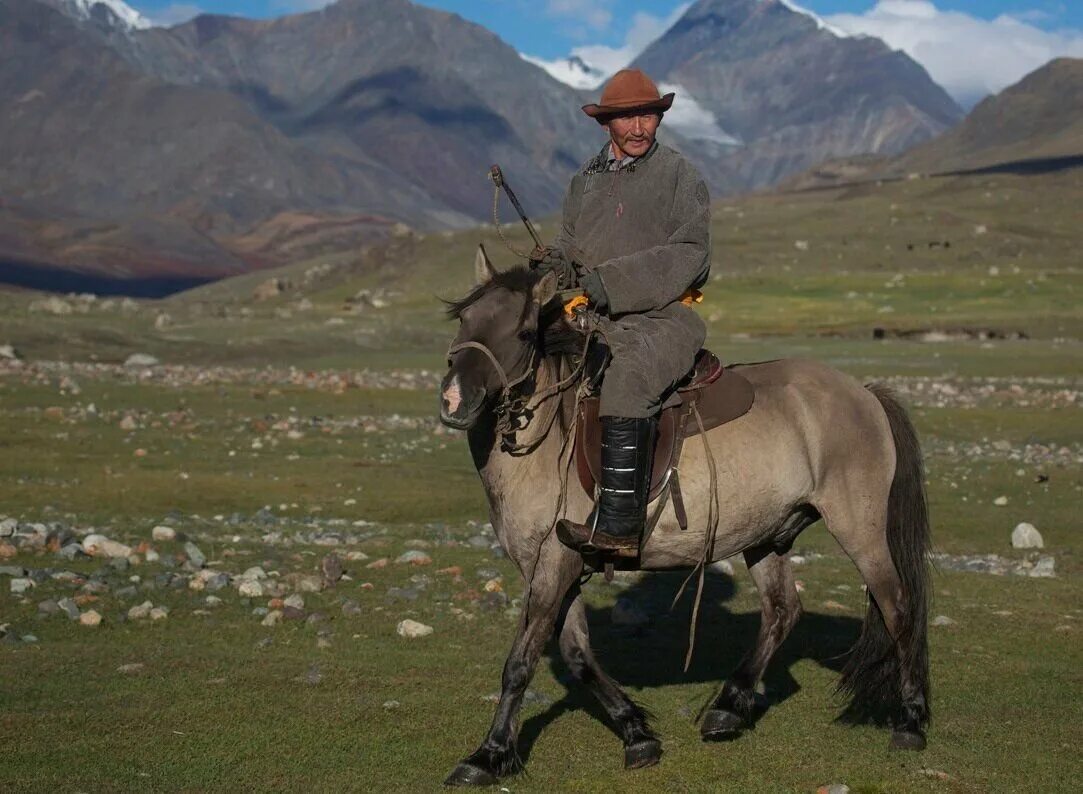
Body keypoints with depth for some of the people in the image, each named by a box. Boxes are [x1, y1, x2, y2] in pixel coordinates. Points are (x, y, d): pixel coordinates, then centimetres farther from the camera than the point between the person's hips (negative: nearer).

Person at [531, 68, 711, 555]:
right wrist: (556, 265, -9)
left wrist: (604, 283, -20)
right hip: (592, 321, 7)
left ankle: (618, 524, -40)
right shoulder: (586, 180, 17)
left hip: (661, 318, -7)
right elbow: (570, 246, 19)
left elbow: (690, 255, -11)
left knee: (626, 378, -35)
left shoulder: (680, 177, 0)